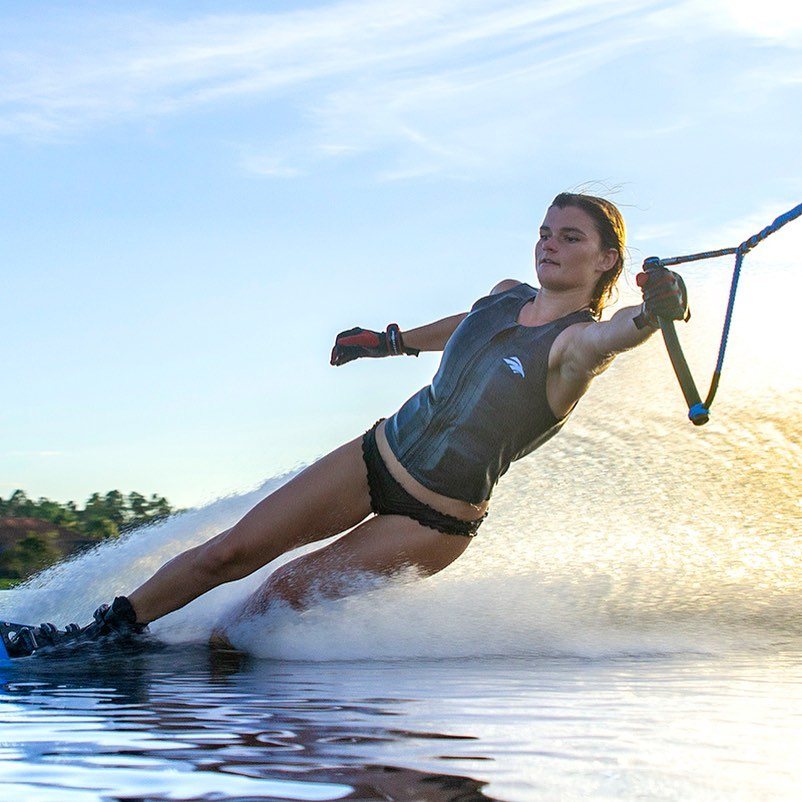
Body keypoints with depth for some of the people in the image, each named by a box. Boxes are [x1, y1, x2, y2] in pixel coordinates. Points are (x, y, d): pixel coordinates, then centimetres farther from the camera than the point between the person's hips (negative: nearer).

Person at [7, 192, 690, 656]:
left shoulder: (580, 342, -19)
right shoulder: (505, 297, 2)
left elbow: (626, 329, -43)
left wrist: (657, 308, -65)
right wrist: (394, 341, 37)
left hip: (437, 517, -5)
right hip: (380, 455, 6)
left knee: (284, 594, -9)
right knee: (229, 553, 2)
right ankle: (97, 633, 14)